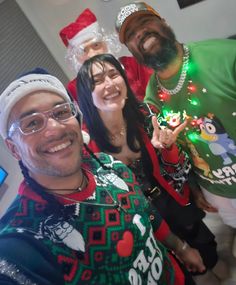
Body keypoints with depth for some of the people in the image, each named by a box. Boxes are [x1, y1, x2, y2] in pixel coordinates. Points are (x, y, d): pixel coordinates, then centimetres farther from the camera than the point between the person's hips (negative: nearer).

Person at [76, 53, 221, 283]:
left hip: (179, 210, 3)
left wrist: (167, 146, -27)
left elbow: (181, 172, -8)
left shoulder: (145, 115, -16)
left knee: (208, 256, 25)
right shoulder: (89, 144, -22)